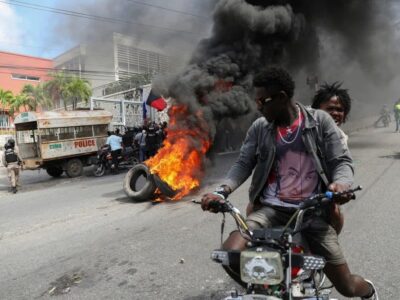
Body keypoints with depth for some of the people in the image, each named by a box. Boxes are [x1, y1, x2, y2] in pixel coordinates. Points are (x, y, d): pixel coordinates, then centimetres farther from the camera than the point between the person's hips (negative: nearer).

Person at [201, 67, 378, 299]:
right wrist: (222, 192, -16)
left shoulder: (320, 121, 0)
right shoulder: (259, 127, 4)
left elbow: (342, 160, -2)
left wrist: (340, 184, -25)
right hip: (271, 209, 1)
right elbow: (243, 164, 1)